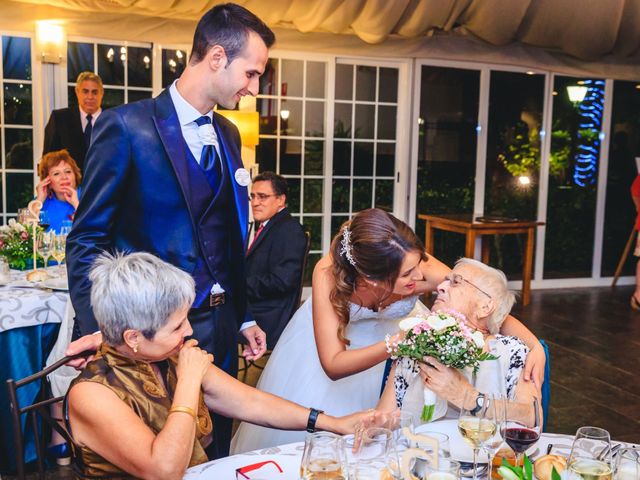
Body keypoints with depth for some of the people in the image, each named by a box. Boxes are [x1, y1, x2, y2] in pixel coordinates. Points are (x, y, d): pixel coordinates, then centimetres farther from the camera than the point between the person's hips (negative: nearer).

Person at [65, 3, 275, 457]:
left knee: (216, 456, 18)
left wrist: (243, 317, 14)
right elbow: (87, 240, -10)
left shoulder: (228, 134, 10)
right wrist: (97, 331, -18)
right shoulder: (127, 126, -11)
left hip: (220, 328, 6)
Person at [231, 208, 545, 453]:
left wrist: (533, 344, -44)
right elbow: (333, 365, -40)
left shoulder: (424, 271, -38)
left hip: (382, 332, 1)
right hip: (327, 335, -1)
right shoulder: (329, 273, -41)